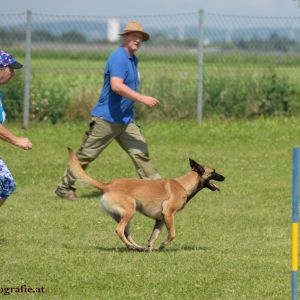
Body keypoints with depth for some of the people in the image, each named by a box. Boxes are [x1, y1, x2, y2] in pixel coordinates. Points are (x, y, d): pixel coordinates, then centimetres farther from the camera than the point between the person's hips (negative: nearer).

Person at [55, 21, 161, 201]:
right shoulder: (118, 58, -16)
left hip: (126, 120, 8)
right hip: (106, 118, -8)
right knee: (86, 155, 1)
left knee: (141, 153, -2)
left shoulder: (133, 60, 13)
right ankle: (65, 188, 12)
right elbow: (116, 85, -31)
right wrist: (142, 99, -33)